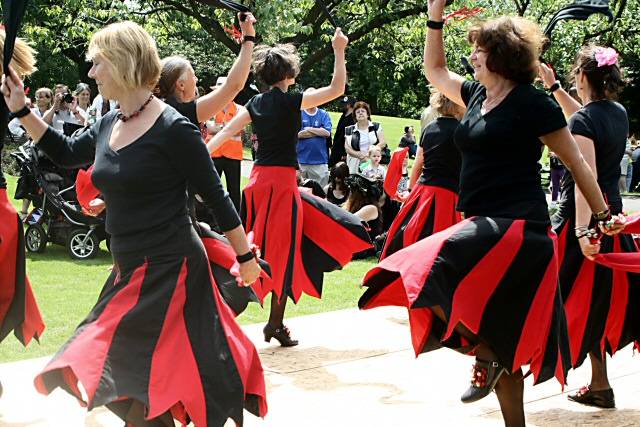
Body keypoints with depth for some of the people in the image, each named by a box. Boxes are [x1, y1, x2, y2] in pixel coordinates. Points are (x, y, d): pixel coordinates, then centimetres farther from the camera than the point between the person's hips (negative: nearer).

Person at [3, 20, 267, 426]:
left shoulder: (173, 129, -16)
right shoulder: (107, 127, 6)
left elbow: (216, 195, -10)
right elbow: (65, 152, 24)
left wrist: (245, 256, -5)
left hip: (168, 270, -8)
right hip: (130, 269, 8)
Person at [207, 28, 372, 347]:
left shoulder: (256, 103, 7)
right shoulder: (291, 101, -11)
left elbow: (225, 133, 5)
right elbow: (337, 89, -7)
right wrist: (339, 51, 0)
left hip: (258, 180, 7)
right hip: (281, 181, -7)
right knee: (283, 253, 1)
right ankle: (275, 323, 4)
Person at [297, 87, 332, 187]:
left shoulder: (324, 114, 10)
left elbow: (327, 133, -4)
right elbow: (296, 134, -7)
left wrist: (309, 129, -4)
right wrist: (319, 131, -5)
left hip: (320, 160, 1)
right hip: (301, 159, -1)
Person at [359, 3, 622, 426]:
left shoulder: (533, 103, -8)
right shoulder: (477, 95, 13)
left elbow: (576, 163, -2)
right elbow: (435, 70, 29)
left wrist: (603, 216, 2)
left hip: (517, 226, -8)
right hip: (485, 226, 8)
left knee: (424, 273, -22)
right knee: (501, 336, 11)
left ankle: (487, 357, -7)